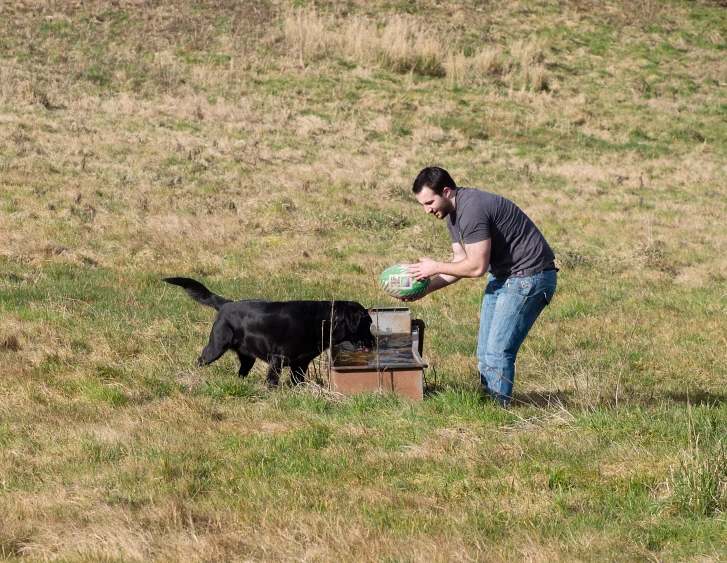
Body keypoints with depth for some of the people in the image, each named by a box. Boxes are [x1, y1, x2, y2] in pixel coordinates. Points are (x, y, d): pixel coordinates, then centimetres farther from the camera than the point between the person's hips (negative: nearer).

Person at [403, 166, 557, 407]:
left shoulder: (471, 210, -24)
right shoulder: (453, 213, 8)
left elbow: (476, 267, -23)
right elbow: (461, 261, 13)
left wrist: (435, 267, -10)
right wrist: (426, 288, 2)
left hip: (529, 276, -11)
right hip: (502, 276, 11)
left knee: (498, 351, -12)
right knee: (485, 351, 10)